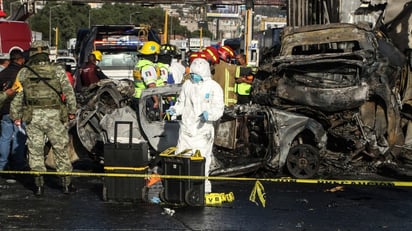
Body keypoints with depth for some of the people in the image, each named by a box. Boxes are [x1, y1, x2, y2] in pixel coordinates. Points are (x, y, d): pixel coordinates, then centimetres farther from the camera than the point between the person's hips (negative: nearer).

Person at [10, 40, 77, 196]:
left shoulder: (24, 72, 5)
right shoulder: (58, 70, 0)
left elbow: (17, 96, 6)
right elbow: (69, 92, -4)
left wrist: (16, 116, 13)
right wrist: (72, 110, 5)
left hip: (32, 116, 1)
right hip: (53, 115, -1)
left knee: (35, 150, 10)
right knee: (60, 149, 10)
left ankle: (39, 185, 11)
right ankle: (66, 184, 14)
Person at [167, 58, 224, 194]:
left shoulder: (214, 87, -4)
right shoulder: (187, 85, 8)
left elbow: (219, 109, -7)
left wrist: (209, 114, -27)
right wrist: (175, 110, -2)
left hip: (203, 130, -4)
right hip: (186, 128, 4)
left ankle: (203, 188, 12)